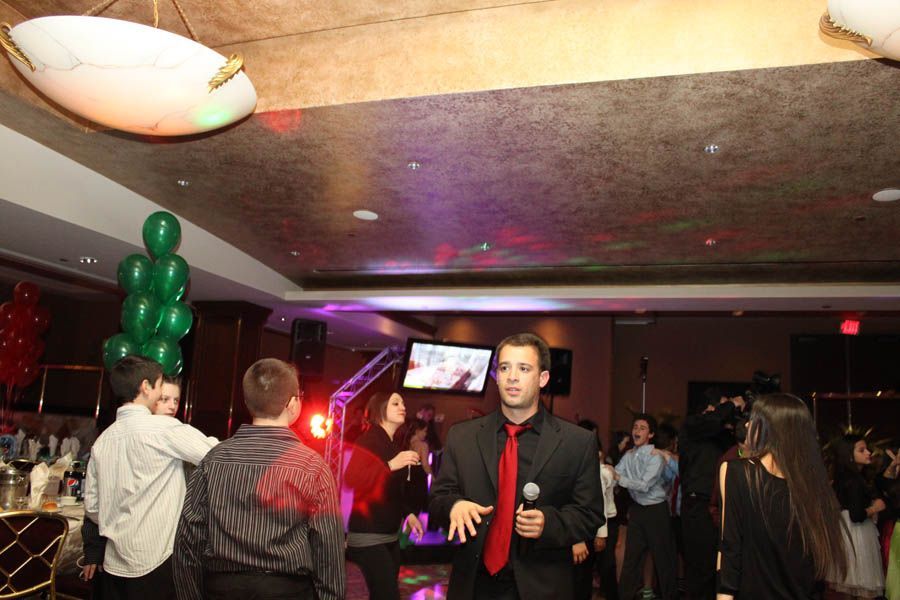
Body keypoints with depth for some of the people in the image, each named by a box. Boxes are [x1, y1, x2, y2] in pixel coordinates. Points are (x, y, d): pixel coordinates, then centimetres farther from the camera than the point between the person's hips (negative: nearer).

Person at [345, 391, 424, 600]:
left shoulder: (394, 445, 14)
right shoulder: (368, 441, -10)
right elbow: (351, 479, -25)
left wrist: (408, 513, 11)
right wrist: (390, 465, -30)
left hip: (390, 534, 8)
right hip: (367, 535, -8)